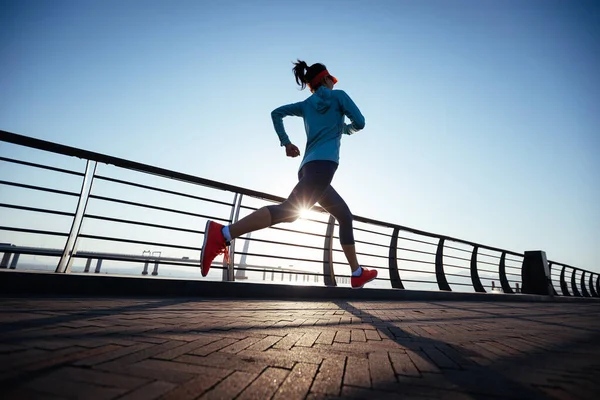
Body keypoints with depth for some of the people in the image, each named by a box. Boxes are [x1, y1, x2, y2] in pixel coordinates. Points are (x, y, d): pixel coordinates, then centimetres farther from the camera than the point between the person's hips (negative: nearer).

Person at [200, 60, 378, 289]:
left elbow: (276, 113, 20)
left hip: (308, 168, 8)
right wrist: (346, 129, 25)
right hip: (322, 165, -8)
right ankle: (223, 234, -34)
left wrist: (285, 143, 17)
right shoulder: (338, 96, 12)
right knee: (288, 211, -23)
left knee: (345, 216, 14)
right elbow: (359, 122, 4)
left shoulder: (306, 104, 26)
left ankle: (357, 274, 16)